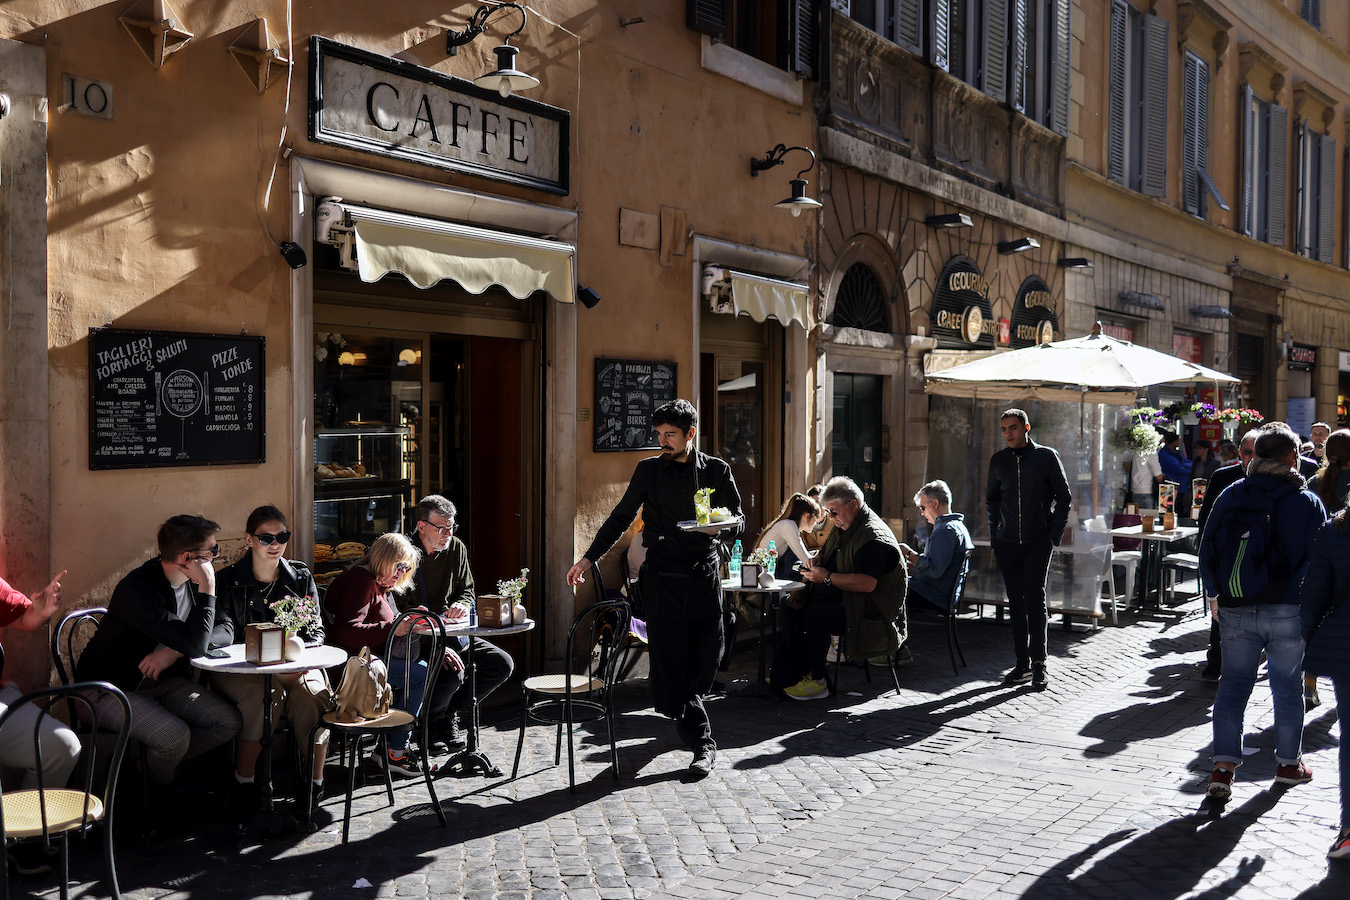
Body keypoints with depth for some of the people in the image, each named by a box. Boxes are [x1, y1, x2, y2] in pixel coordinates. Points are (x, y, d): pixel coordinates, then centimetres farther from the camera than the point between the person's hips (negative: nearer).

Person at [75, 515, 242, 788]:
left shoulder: (192, 581, -1)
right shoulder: (138, 588, -27)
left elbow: (226, 631, -3)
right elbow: (196, 644, -32)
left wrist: (176, 651, -20)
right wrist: (207, 589, -26)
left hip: (163, 680, 7)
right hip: (112, 686, -7)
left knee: (229, 722, -10)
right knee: (175, 735, -30)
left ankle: (155, 762, 13)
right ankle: (161, 785, 6)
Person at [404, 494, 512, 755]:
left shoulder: (456, 549, 5)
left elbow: (468, 592, 16)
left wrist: (461, 605, -11)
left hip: (452, 633, 7)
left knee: (502, 664, -8)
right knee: (452, 672, -33)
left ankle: (449, 713, 9)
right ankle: (428, 720, 0)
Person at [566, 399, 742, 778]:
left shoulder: (717, 470, 7)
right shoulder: (649, 470, 7)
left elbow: (737, 522, 7)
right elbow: (620, 518, 11)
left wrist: (720, 526, -16)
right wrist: (588, 558, 5)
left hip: (704, 576, 1)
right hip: (663, 577, -1)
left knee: (706, 660, 3)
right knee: (670, 659, -6)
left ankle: (684, 717, 31)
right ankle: (702, 742, 1)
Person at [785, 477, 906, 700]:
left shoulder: (874, 537, -21)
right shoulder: (843, 527, 12)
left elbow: (866, 583, -32)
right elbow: (827, 554, 30)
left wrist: (827, 577, -24)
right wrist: (816, 560, 4)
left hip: (871, 614, -11)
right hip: (841, 600, 11)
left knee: (815, 615, -29)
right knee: (792, 607, 5)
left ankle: (817, 682, -18)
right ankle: (794, 671, 8)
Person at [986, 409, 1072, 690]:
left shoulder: (1046, 457, 0)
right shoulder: (998, 461, 9)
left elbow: (1064, 497, 3)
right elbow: (991, 500, 19)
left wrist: (1054, 535, -3)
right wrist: (994, 536, 11)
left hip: (1038, 541, -3)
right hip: (1007, 542, 4)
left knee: (1034, 597, -10)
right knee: (1015, 601, 5)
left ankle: (1038, 663, -3)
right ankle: (1023, 664, 11)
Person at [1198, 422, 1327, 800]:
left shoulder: (1229, 496, 3)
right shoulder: (1306, 502, -5)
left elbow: (1207, 552, 6)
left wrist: (1218, 595, 16)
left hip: (1236, 611, 2)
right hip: (1288, 611, -2)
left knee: (1233, 684, 6)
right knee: (1287, 685, 11)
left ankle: (1223, 766, -1)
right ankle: (1288, 762, 25)